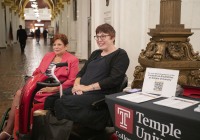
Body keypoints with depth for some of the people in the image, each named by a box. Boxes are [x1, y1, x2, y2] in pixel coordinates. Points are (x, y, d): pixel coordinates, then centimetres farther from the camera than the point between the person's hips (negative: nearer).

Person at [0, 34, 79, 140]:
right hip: (40, 86, 7)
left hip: (55, 91, -6)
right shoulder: (47, 56, 20)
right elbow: (38, 71, 23)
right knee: (19, 93, -18)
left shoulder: (73, 60, -1)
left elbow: (71, 80, -10)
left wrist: (53, 89, -17)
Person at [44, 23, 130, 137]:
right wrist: (77, 85, -4)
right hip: (82, 91, 8)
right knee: (51, 99, -11)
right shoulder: (96, 53, 22)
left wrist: (87, 87, -18)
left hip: (100, 94, -8)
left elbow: (114, 80, -16)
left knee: (61, 103, -24)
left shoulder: (120, 55, -2)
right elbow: (82, 72, 20)